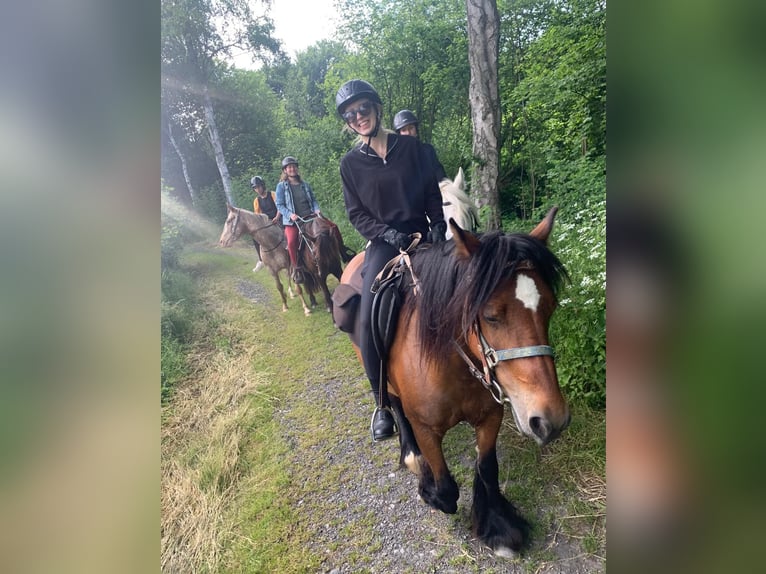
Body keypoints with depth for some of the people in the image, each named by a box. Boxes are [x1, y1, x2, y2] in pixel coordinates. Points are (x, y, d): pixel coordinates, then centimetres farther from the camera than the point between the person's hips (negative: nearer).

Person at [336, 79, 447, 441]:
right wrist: (389, 234, -14)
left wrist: (438, 225, -6)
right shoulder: (351, 163, 5)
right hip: (382, 242, -1)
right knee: (368, 321, -20)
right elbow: (356, 215, 2)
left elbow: (433, 193, 11)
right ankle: (382, 403, -3)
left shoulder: (411, 147, 8)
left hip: (422, 237, 2)